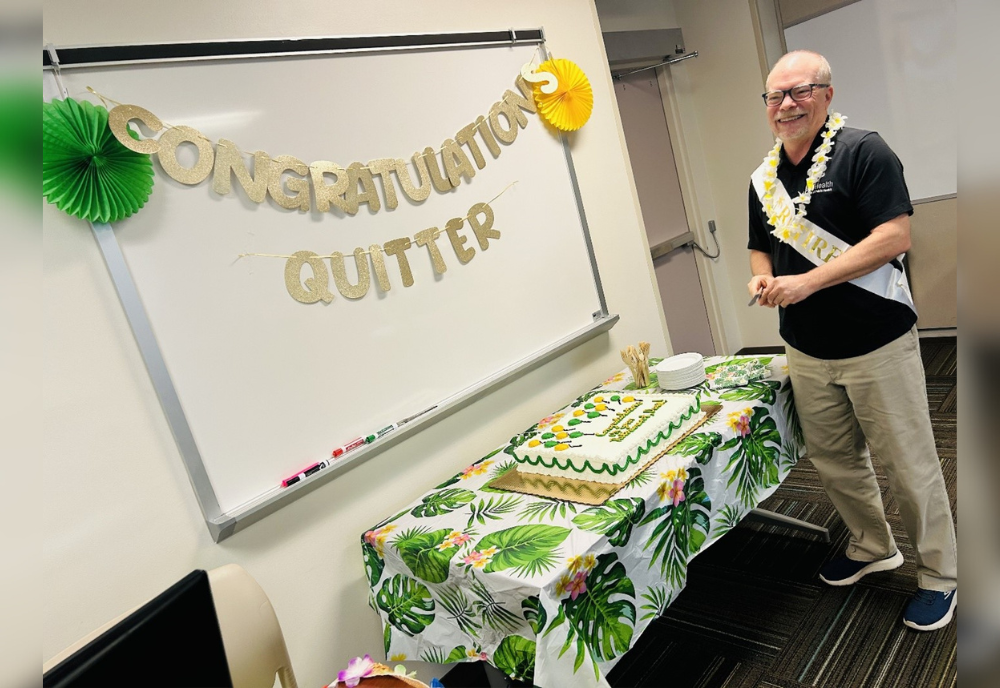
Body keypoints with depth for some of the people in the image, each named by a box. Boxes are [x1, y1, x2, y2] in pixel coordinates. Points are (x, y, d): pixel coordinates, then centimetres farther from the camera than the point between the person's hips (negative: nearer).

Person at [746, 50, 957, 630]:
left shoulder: (863, 152, -11)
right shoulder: (763, 178, 8)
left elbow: (896, 236, -19)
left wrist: (808, 281, -24)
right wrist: (762, 277, -5)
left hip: (877, 346, -6)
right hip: (807, 352, 6)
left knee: (910, 465, 6)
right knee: (835, 461, 17)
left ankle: (940, 573, 27)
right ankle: (874, 547, 40)